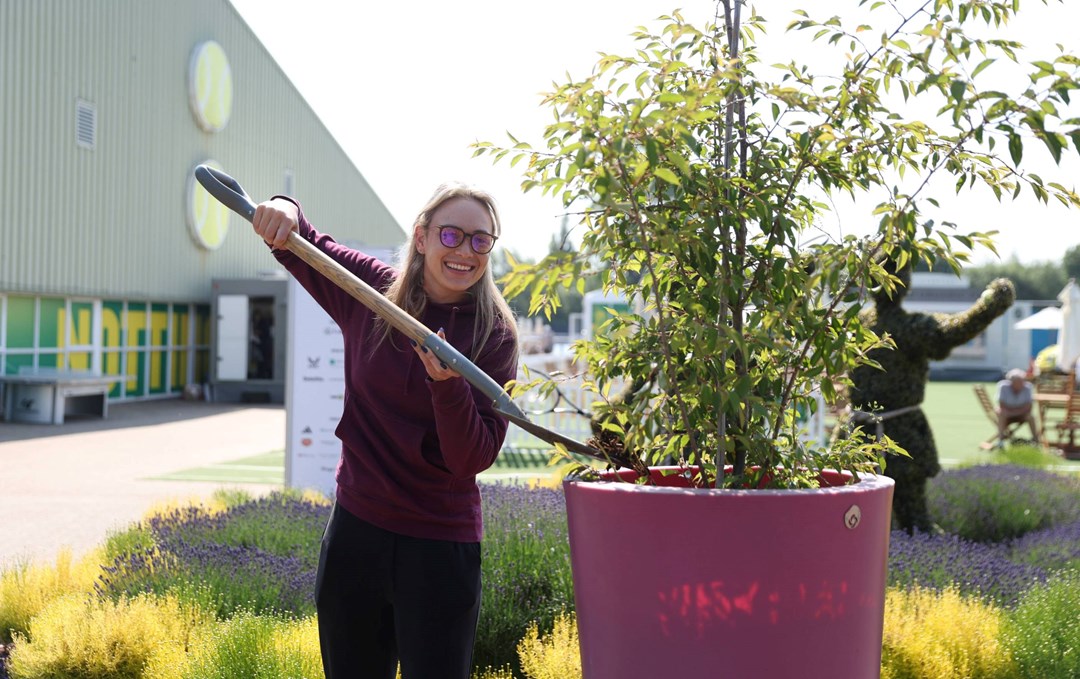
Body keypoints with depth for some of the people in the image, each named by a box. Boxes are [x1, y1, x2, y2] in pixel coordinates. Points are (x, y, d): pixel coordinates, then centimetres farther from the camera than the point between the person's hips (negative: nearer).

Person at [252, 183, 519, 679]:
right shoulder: (368, 290, -1)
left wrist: (448, 385, -28)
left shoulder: (495, 333, -8)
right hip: (356, 526, 3)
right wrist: (284, 211, -10)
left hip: (440, 544, -2)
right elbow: (296, 244, 13)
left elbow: (474, 459, -12)